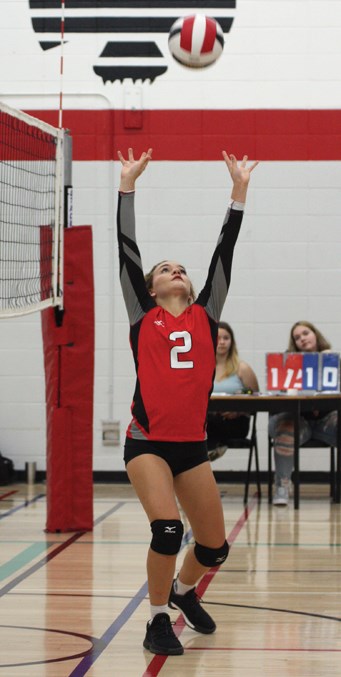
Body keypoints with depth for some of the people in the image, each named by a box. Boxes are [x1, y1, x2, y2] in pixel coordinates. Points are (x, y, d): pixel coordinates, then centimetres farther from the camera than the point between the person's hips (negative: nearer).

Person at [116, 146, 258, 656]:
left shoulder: (205, 315, 9)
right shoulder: (143, 317, 3)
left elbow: (224, 252, 7)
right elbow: (127, 248, 1)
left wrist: (240, 191, 6)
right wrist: (128, 185, 1)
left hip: (192, 444, 4)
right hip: (147, 442, -4)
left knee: (214, 546, 9)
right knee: (167, 528, -22)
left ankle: (182, 589, 41)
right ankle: (158, 620, -2)